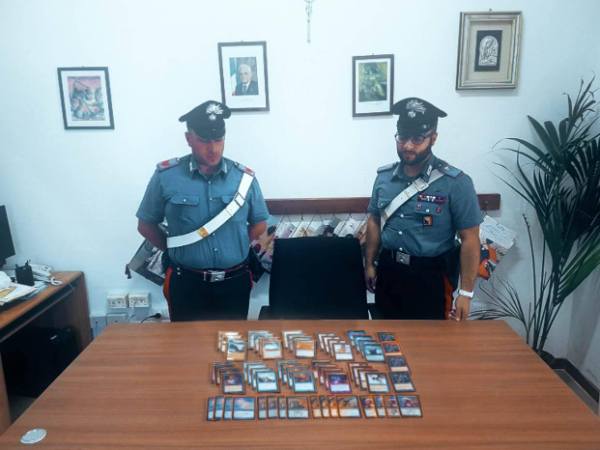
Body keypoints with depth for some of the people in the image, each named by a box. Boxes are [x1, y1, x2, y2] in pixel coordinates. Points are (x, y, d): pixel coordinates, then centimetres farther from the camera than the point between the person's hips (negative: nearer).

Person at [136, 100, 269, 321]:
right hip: (186, 283, -1)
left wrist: (236, 248, 0)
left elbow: (259, 223, 9)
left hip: (234, 282, 2)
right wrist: (177, 250, 0)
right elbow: (146, 225, 4)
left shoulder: (244, 178, -2)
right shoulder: (165, 175, -6)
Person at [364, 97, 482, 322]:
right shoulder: (384, 176, 0)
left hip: (430, 276, -4)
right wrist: (369, 264, 11)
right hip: (388, 270, 4)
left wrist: (466, 292, -13)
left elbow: (470, 240, -12)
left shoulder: (456, 183, -14)